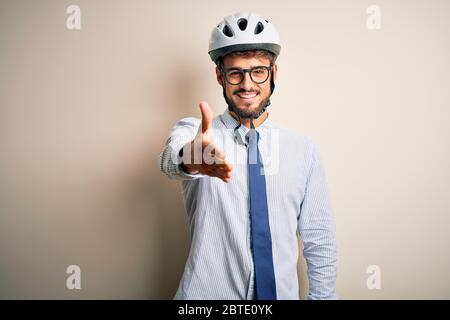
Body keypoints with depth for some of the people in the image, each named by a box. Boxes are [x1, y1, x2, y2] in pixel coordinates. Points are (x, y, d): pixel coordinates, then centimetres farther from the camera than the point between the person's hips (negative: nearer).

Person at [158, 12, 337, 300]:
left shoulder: (304, 149, -5)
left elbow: (320, 244, -1)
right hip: (206, 291, -1)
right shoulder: (192, 132, -9)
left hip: (281, 291, 2)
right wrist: (190, 158, -53)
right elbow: (171, 158, -33)